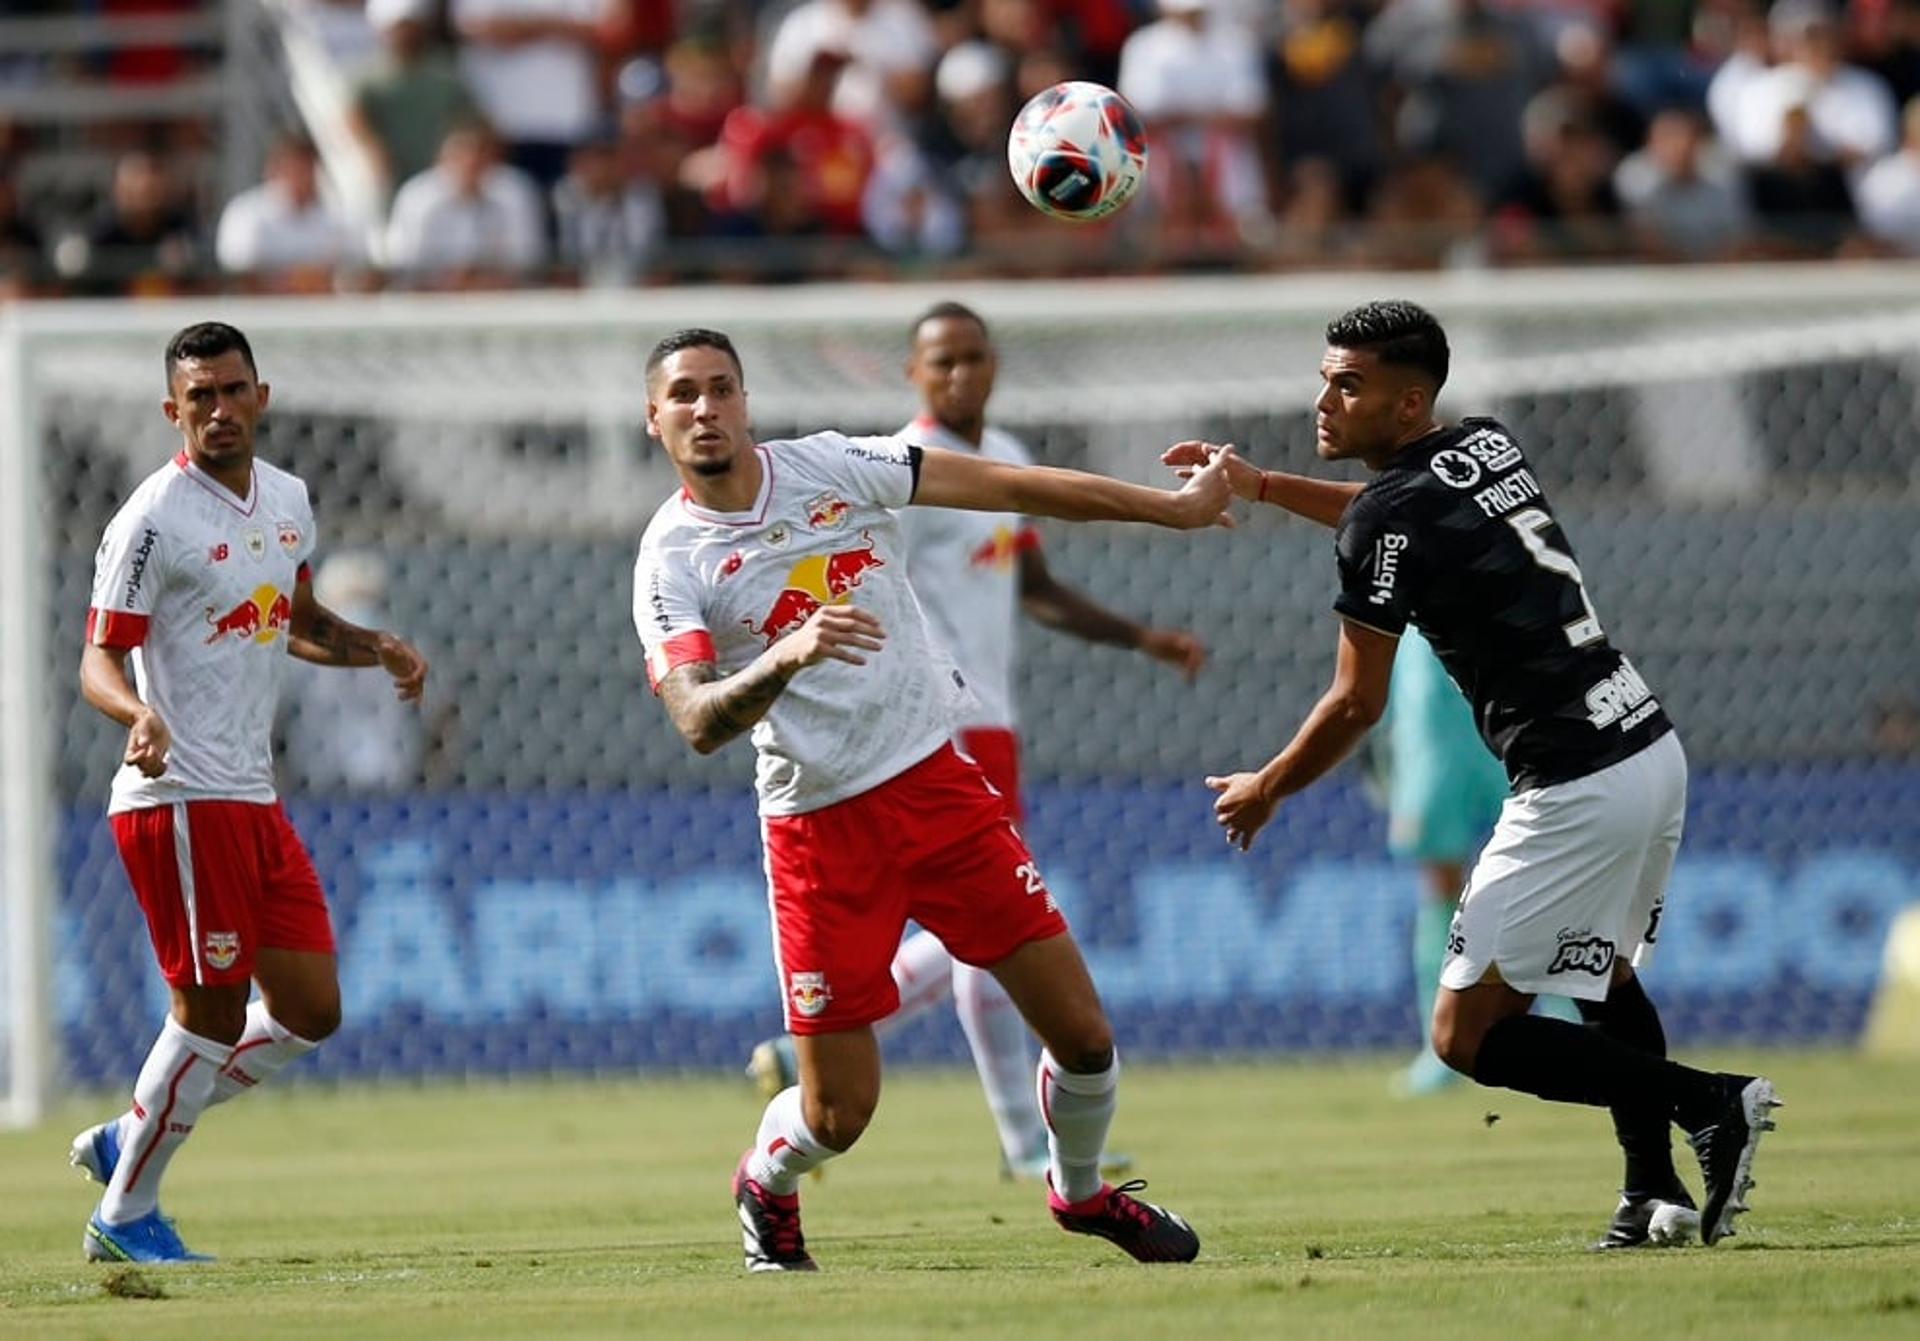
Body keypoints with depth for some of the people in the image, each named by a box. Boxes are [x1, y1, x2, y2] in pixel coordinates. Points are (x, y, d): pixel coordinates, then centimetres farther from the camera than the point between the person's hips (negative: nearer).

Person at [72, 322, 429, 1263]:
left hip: (254, 799, 8)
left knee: (311, 1012, 8)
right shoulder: (153, 520, -12)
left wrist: (376, 649, 10)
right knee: (213, 1011, -7)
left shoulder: (287, 500, 12)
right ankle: (124, 1215, 7)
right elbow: (99, 659, -15)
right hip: (179, 799, -8)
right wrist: (139, 713, -36)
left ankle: (127, 1141, 20)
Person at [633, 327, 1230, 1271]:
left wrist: (1173, 508, 0)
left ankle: (1080, 1190, 30)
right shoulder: (670, 562, -8)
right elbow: (698, 723, -21)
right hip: (820, 831, -3)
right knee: (840, 1113, -2)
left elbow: (1012, 488, 1)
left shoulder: (829, 468, 0)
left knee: (1082, 1034, 0)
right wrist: (782, 661, -40)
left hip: (938, 784, 3)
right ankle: (764, 1189, 33)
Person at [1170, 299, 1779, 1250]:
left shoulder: (1388, 519, -11)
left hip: (1576, 789, -9)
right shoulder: (1488, 445, 13)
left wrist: (1267, 788, 10)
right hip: (1653, 751, 9)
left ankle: (1711, 1104, -11)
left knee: (1468, 1036, -3)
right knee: (1604, 974, 31)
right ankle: (1657, 1193, 21)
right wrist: (1261, 486, 36)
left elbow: (1356, 706, -6)